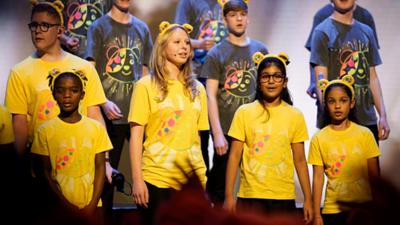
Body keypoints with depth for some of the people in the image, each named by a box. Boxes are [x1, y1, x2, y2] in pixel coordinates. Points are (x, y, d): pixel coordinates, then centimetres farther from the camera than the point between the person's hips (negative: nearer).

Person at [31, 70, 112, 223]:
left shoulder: (96, 128, -1)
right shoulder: (45, 130, -4)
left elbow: (100, 167, 0)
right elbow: (46, 171, -4)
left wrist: (92, 205, -9)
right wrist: (66, 205, -10)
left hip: (89, 205, 1)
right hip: (60, 206, -1)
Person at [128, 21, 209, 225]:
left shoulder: (197, 88, 12)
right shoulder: (146, 85, 0)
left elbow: (197, 136, 14)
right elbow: (136, 136, -3)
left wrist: (203, 176, 10)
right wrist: (137, 180, -9)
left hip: (192, 178, 4)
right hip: (156, 178, -4)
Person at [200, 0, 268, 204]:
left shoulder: (260, 50, 8)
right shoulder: (216, 53, 0)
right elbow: (211, 96, -4)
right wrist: (217, 133, -12)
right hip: (226, 130, -2)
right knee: (220, 184, 5)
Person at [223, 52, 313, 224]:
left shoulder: (295, 116, 4)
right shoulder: (244, 112, 1)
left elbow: (300, 160, 7)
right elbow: (235, 156, 1)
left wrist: (308, 199, 4)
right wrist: (229, 195, -4)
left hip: (284, 197, 1)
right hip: (250, 196, -1)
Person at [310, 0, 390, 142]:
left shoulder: (366, 32, 14)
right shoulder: (322, 32, -2)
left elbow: (372, 77, 15)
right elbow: (321, 79, -8)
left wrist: (383, 115, 8)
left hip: (367, 119, 5)